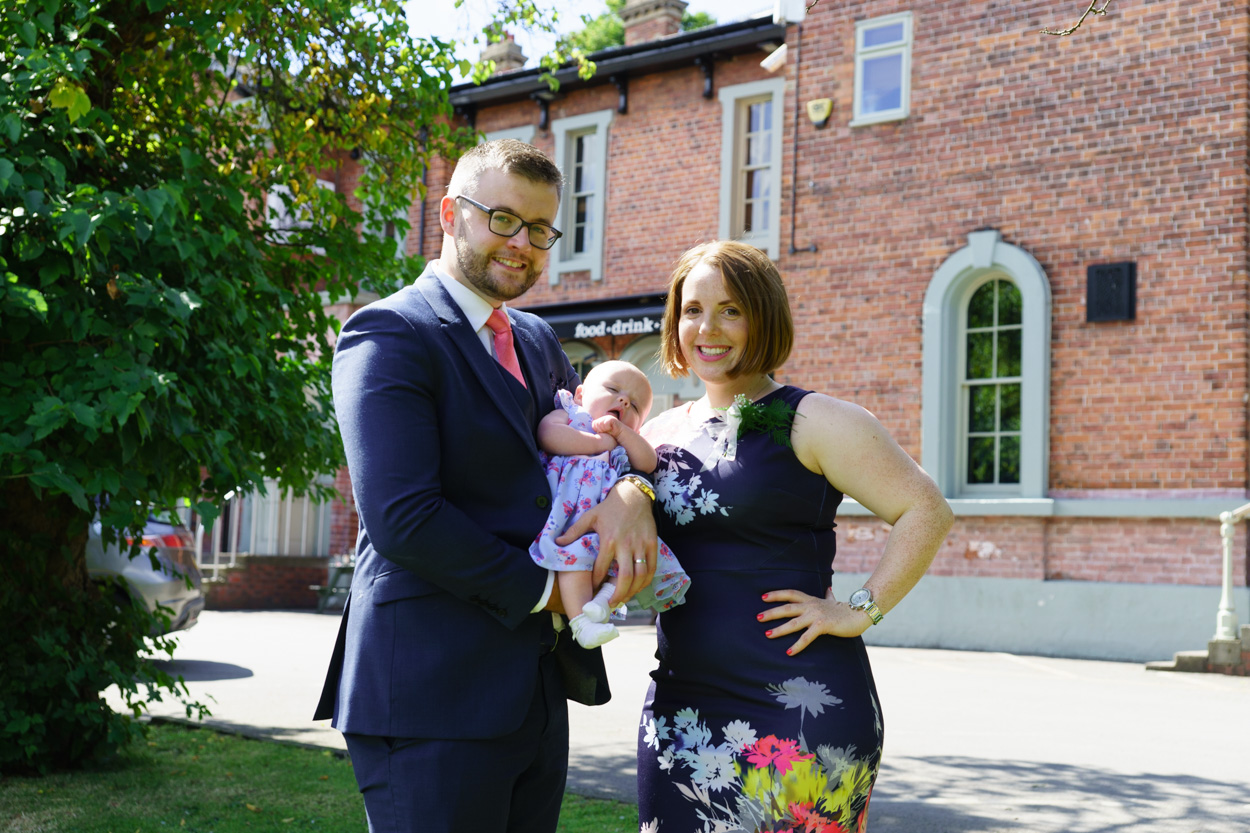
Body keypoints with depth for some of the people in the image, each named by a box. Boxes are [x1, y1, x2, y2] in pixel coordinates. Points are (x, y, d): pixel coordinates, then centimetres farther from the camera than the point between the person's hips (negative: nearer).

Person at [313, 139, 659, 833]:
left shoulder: (538, 342, 17)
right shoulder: (389, 333, -9)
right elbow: (401, 516, -19)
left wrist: (632, 492, -10)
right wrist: (542, 589, -12)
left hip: (539, 690, 8)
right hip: (433, 696, -8)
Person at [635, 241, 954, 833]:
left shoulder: (811, 422, -5)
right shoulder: (664, 431, 12)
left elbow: (925, 511, -7)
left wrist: (858, 611, -12)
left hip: (798, 712, -5)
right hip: (680, 710, 5)